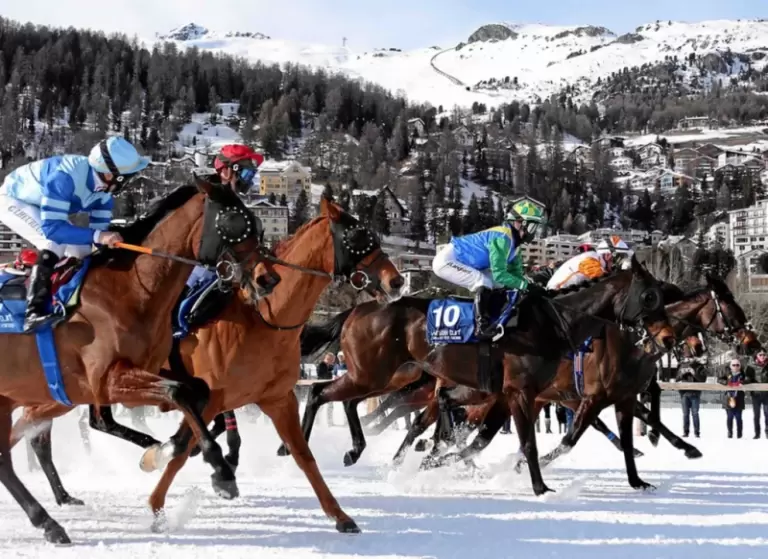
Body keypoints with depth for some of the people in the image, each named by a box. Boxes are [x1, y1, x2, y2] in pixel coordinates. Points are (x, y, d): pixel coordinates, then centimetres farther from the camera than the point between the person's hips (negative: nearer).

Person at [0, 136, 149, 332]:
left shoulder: (104, 187, -16)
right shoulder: (65, 177, -40)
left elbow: (100, 228, -5)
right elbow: (51, 228, -44)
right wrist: (97, 236, -49)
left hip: (47, 208, 8)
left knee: (82, 252, 4)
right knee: (55, 241, -30)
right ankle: (34, 313, -30)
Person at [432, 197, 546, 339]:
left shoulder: (514, 240, 4)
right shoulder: (503, 237, -26)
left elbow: (516, 272, 10)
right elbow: (499, 274, -30)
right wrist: (525, 285, -26)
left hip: (463, 263, 10)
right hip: (447, 260, -10)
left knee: (500, 285, 9)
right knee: (484, 283, -26)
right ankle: (482, 326, -22)